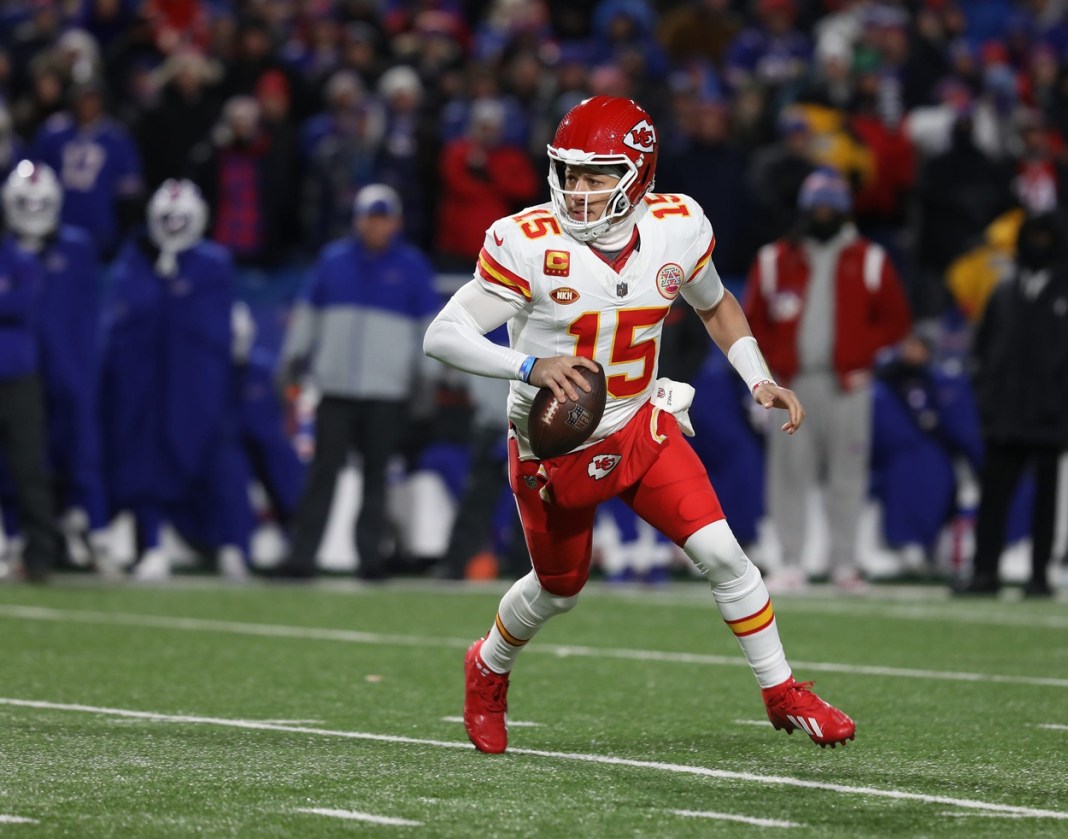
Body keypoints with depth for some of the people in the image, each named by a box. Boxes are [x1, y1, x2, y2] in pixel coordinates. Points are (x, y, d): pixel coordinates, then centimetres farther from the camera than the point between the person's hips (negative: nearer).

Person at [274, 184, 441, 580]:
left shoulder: (412, 266, 5)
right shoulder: (333, 259, 9)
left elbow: (431, 324, 8)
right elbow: (307, 312, 17)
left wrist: (425, 375, 4)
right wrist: (293, 357, 14)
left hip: (387, 392, -1)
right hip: (336, 387, 1)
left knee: (376, 475, 4)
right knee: (322, 472, -1)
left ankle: (370, 554, 9)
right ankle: (302, 554, -2)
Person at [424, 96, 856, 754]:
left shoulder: (677, 229, -11)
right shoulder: (531, 244, -24)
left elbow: (715, 305, 11)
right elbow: (443, 336, -25)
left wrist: (760, 381, -2)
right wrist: (529, 366, -39)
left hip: (642, 427, 2)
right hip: (555, 447, -2)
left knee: (721, 554, -11)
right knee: (559, 589, 16)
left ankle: (783, 693, 7)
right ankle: (489, 672, 48)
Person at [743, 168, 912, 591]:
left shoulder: (869, 261, 7)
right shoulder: (775, 259, 10)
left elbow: (895, 321, 6)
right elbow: (753, 321, 12)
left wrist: (856, 354, -7)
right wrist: (771, 365, -4)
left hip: (846, 385, -1)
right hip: (790, 382, 1)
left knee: (846, 475, -1)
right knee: (789, 472, -2)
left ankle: (844, 564, 5)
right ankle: (790, 564, 2)